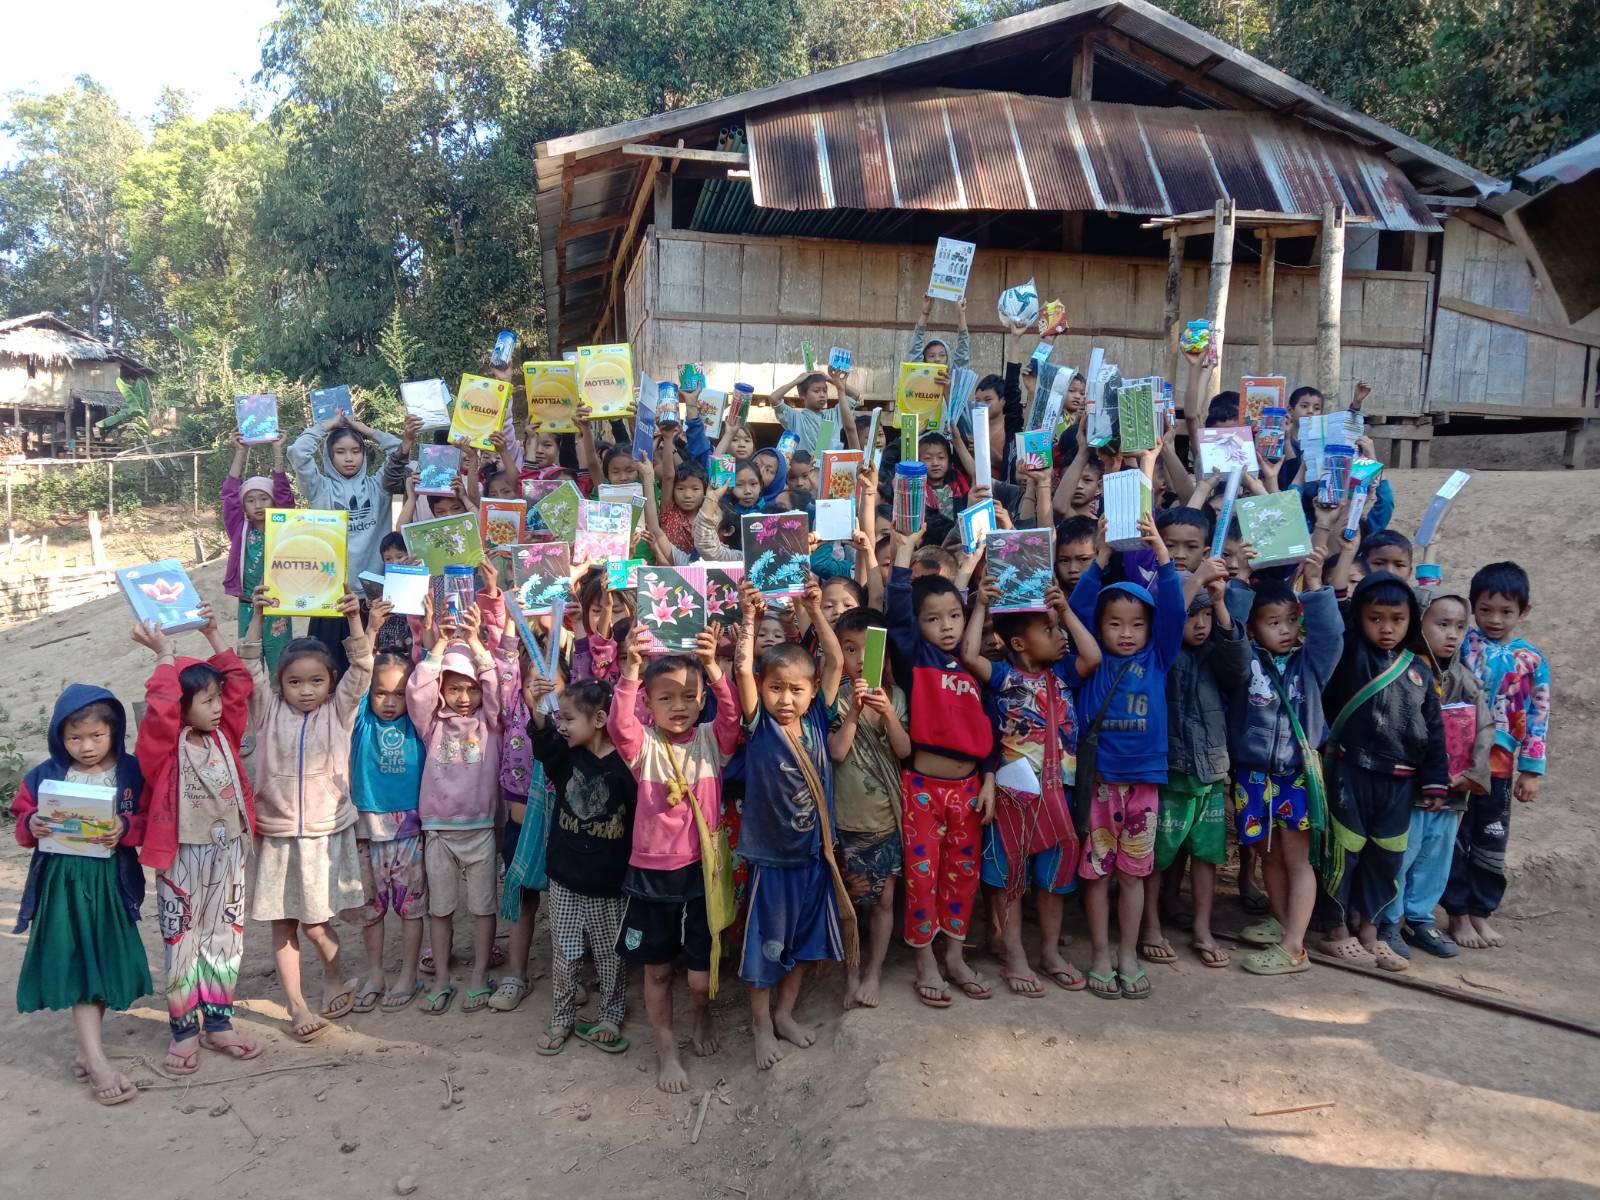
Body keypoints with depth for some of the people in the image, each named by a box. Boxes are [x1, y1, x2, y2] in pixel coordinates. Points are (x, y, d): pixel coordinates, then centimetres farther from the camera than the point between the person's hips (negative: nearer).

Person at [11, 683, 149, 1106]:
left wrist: (126, 828, -24)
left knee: (105, 962, 8)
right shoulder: (45, 776, 0)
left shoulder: (132, 772, -3)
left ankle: (86, 1049, 27)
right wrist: (31, 825, -14)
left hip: (111, 880, 0)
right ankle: (97, 1062, 0)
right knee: (78, 965, -2)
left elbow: (148, 821, -4)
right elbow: (23, 816, 8)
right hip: (62, 880, 0)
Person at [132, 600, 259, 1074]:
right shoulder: (166, 746, -13)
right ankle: (184, 1031, 17)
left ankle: (217, 1024, 24)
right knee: (182, 943, 6)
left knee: (225, 939, 12)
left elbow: (239, 682, 3)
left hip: (228, 854, 5)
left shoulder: (224, 735, 3)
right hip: (183, 858, -5)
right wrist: (166, 655, -25)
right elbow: (160, 707, -32)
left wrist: (213, 634, 1)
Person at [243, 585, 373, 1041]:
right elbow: (248, 666, -8)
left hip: (326, 833, -2)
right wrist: (258, 617, -20)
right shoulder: (269, 711, 2)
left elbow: (361, 669, -11)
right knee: (282, 924, 6)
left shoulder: (339, 711, 0)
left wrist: (353, 618, -23)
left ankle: (335, 978, 27)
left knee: (315, 922, 0)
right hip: (276, 834, 2)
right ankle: (297, 1006, 15)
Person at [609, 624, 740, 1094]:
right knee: (657, 969, 13)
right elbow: (618, 725, -25)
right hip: (651, 871, 0)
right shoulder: (643, 746, -5)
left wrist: (713, 666, -33)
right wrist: (631, 669, -38)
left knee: (702, 974, 7)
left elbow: (733, 715, -20)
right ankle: (666, 1051, 34)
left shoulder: (712, 740, -1)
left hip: (702, 869, 1)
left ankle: (702, 1016, 41)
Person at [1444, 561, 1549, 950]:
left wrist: (1532, 770, 0)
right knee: (1455, 839, 7)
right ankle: (1458, 913, 20)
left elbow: (1538, 718, 2)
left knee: (1491, 843, 13)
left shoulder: (1532, 660, 1)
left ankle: (1481, 913, 27)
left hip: (1498, 765, 2)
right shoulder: (1461, 642, -1)